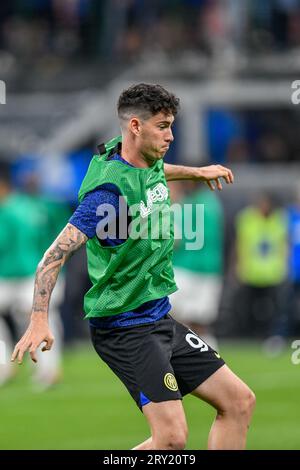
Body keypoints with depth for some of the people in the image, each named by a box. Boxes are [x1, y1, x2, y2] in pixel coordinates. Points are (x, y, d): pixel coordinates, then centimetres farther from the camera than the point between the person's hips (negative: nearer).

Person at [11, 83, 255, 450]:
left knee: (239, 402, 6)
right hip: (124, 330, -10)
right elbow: (56, 254, -26)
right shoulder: (110, 189, -21)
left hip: (159, 320, 10)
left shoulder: (149, 165, 5)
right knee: (172, 437, -20)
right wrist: (39, 321, -35)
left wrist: (196, 172, 43)